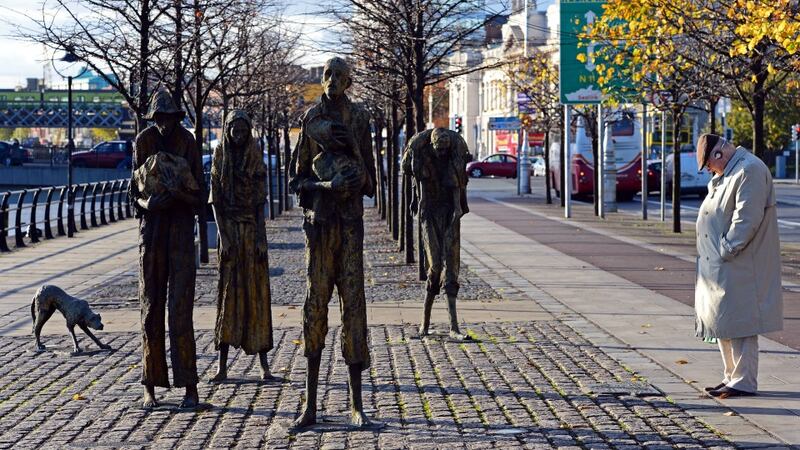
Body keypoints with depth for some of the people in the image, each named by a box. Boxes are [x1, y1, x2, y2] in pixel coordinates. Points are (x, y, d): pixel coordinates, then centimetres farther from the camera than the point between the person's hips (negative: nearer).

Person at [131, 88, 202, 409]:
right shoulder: (143, 142, 1)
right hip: (151, 227, 2)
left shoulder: (188, 143, -2)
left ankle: (190, 387, -4)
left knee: (180, 308, -7)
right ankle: (150, 387, 11)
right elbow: (135, 192, 4)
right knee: (150, 307, 4)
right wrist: (147, 203, -17)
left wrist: (182, 194, -20)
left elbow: (199, 195, 1)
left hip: (182, 227, -2)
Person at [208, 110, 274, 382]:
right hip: (229, 229, 0)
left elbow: (260, 202, 2)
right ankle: (222, 366, 0)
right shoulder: (219, 159, 2)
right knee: (228, 292, -2)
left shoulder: (256, 160, 2)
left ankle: (264, 362, 4)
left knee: (257, 293, 0)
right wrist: (223, 236, -10)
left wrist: (261, 238, -6)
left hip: (253, 229, 0)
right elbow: (215, 201, 0)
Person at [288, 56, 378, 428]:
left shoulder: (358, 118, 8)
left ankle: (356, 404, 3)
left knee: (353, 303, -2)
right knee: (315, 303, -1)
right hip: (318, 219, 0)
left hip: (350, 219, 0)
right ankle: (310, 404, 5)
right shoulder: (311, 118, 5)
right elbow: (298, 179, 5)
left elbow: (368, 172, 11)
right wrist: (326, 185, -13)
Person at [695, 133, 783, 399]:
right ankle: (732, 377, 23)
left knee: (739, 323, -5)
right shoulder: (728, 174, 18)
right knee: (723, 325, 14)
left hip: (740, 268, -10)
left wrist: (726, 250, -19)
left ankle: (745, 382, 0)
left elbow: (747, 218, -22)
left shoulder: (750, 170, -16)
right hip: (720, 267, 10)